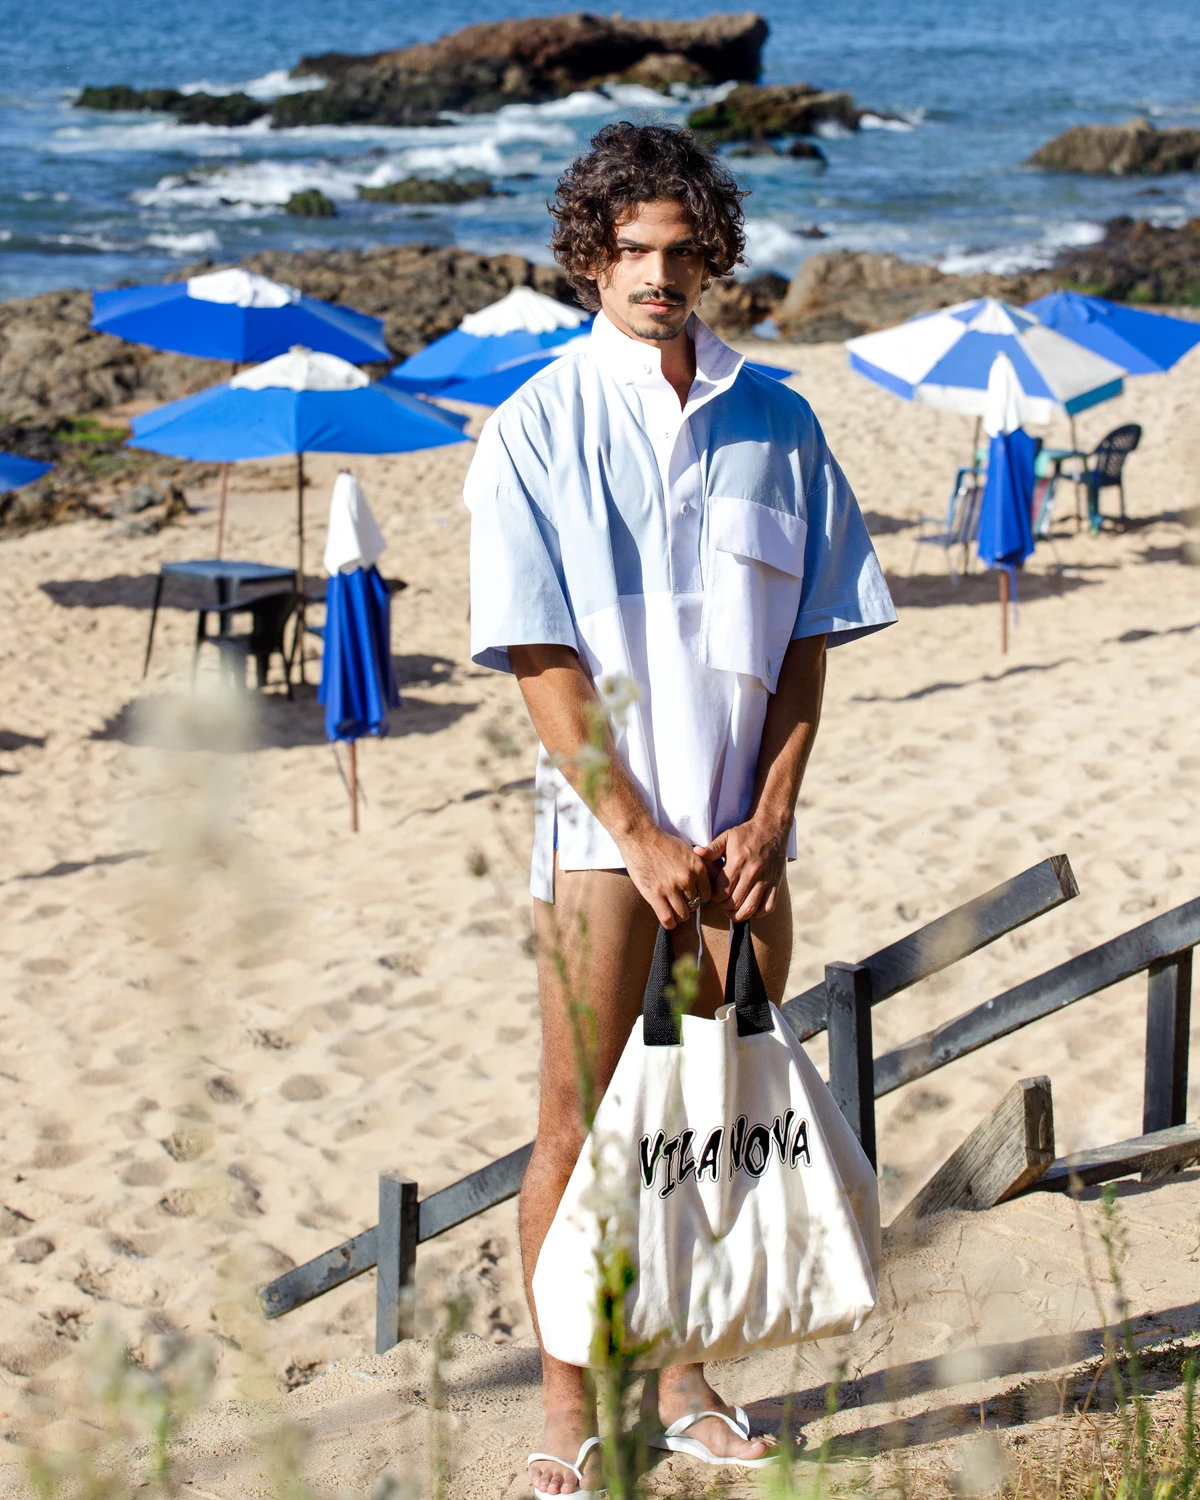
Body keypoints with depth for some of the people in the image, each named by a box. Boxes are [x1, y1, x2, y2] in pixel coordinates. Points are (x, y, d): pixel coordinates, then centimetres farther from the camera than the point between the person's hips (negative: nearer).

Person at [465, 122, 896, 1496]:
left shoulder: (774, 424, 5)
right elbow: (541, 663, -8)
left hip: (740, 829, 3)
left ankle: (684, 1378, 23)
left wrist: (766, 819, -4)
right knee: (578, 1122, -1)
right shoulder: (534, 430, -4)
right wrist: (640, 836, -12)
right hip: (599, 821, -3)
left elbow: (809, 639, 6)